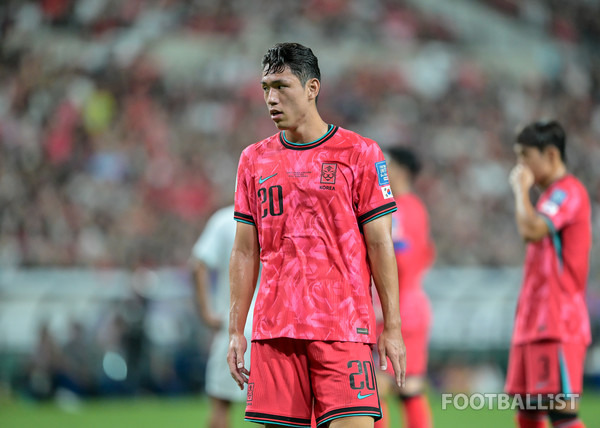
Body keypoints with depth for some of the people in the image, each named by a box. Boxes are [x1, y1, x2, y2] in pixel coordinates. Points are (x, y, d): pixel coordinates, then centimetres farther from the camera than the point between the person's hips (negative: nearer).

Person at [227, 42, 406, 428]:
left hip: (343, 326, -3)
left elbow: (380, 245, 1)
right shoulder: (254, 160, 13)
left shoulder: (359, 153, 2)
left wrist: (392, 327, -4)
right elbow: (245, 252, 14)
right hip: (274, 330, 3)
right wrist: (236, 331, 8)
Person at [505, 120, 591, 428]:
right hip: (536, 322, 10)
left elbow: (531, 230, -24)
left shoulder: (567, 191, -10)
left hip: (556, 324, -10)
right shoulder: (553, 195, 20)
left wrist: (521, 188, -13)